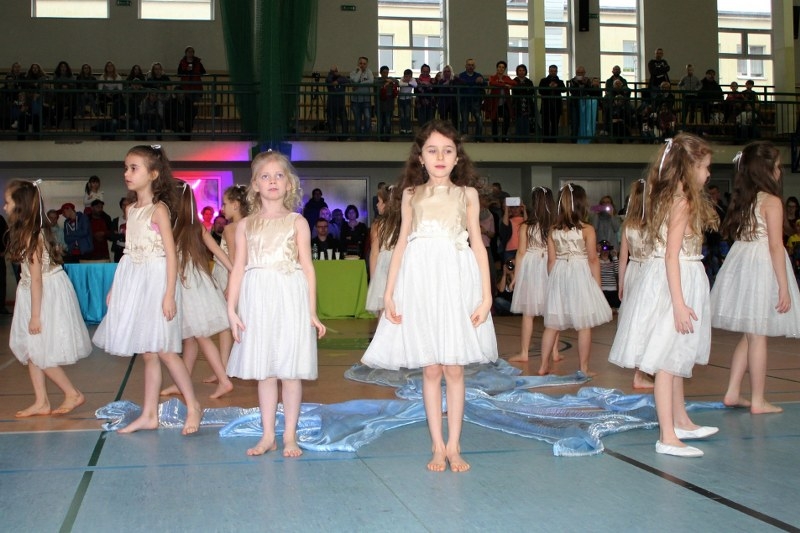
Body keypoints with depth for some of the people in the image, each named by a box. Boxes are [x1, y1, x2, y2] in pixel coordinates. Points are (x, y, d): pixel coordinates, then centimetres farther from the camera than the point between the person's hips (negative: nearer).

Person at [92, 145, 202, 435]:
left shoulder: (159, 209, -10)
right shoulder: (132, 209, 12)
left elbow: (171, 254, -13)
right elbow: (130, 253, 16)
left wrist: (169, 295, -19)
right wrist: (115, 288, 15)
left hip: (155, 281, -7)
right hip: (134, 283, 7)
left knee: (163, 351, -5)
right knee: (148, 353, 10)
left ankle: (193, 406, 9)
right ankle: (149, 415, 16)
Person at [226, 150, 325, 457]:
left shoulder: (297, 222, 4)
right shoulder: (246, 225, 10)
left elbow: (307, 267, 2)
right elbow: (238, 268, 8)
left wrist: (312, 312, -1)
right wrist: (232, 309, 0)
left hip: (290, 300, -2)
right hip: (257, 302, 2)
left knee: (290, 371, 1)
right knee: (263, 371, 7)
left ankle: (290, 436, 12)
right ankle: (268, 435, 16)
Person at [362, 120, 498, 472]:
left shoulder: (467, 194, 8)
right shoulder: (412, 194, 10)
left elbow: (478, 244, 5)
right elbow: (402, 243, 10)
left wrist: (486, 295, -2)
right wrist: (389, 293, 3)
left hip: (457, 281, 0)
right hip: (420, 282, 1)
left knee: (454, 369, 2)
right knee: (430, 369, 4)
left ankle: (453, 446, 13)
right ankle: (438, 446, 13)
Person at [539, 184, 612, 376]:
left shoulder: (553, 230, 2)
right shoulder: (587, 230, -9)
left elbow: (551, 260, 5)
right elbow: (593, 260, -7)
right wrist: (597, 285, 2)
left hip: (558, 275, 4)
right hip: (580, 275, -4)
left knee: (552, 324, 10)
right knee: (584, 326, 4)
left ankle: (544, 365, 14)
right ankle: (584, 368, 10)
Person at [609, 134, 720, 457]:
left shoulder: (671, 198, 11)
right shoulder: (683, 202, -17)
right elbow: (672, 255, -22)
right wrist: (679, 303, -24)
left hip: (678, 280, 10)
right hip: (674, 284, -10)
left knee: (675, 358, 20)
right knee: (668, 361, -6)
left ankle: (681, 422, 34)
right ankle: (667, 438, -1)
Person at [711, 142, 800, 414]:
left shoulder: (740, 200, 9)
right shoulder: (771, 201, -11)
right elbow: (775, 246, -14)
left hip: (739, 264, 7)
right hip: (762, 269, -7)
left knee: (748, 336, 16)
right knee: (758, 337, -1)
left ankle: (732, 392, 17)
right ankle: (758, 401, 7)